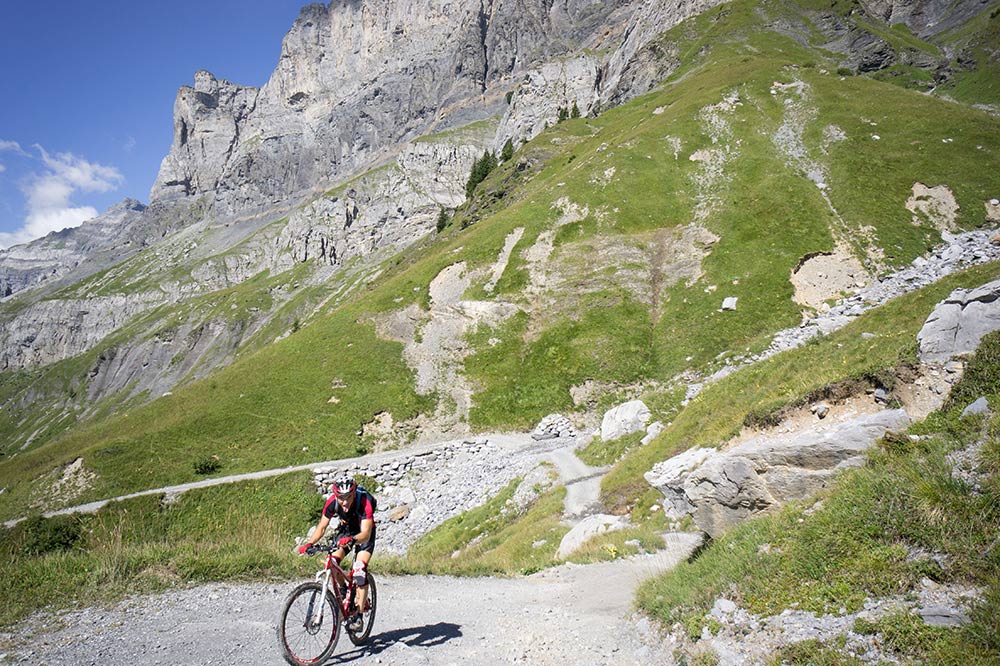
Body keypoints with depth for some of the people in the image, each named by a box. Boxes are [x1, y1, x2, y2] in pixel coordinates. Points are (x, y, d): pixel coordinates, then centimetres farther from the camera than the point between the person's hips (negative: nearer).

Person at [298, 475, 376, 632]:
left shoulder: (364, 502, -37)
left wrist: (351, 540, -62)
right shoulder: (332, 502, -26)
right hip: (346, 531, 4)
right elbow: (321, 527, -19)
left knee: (360, 570, -21)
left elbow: (365, 534, -43)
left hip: (364, 534, -4)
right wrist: (309, 543, -35)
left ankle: (358, 616, -13)